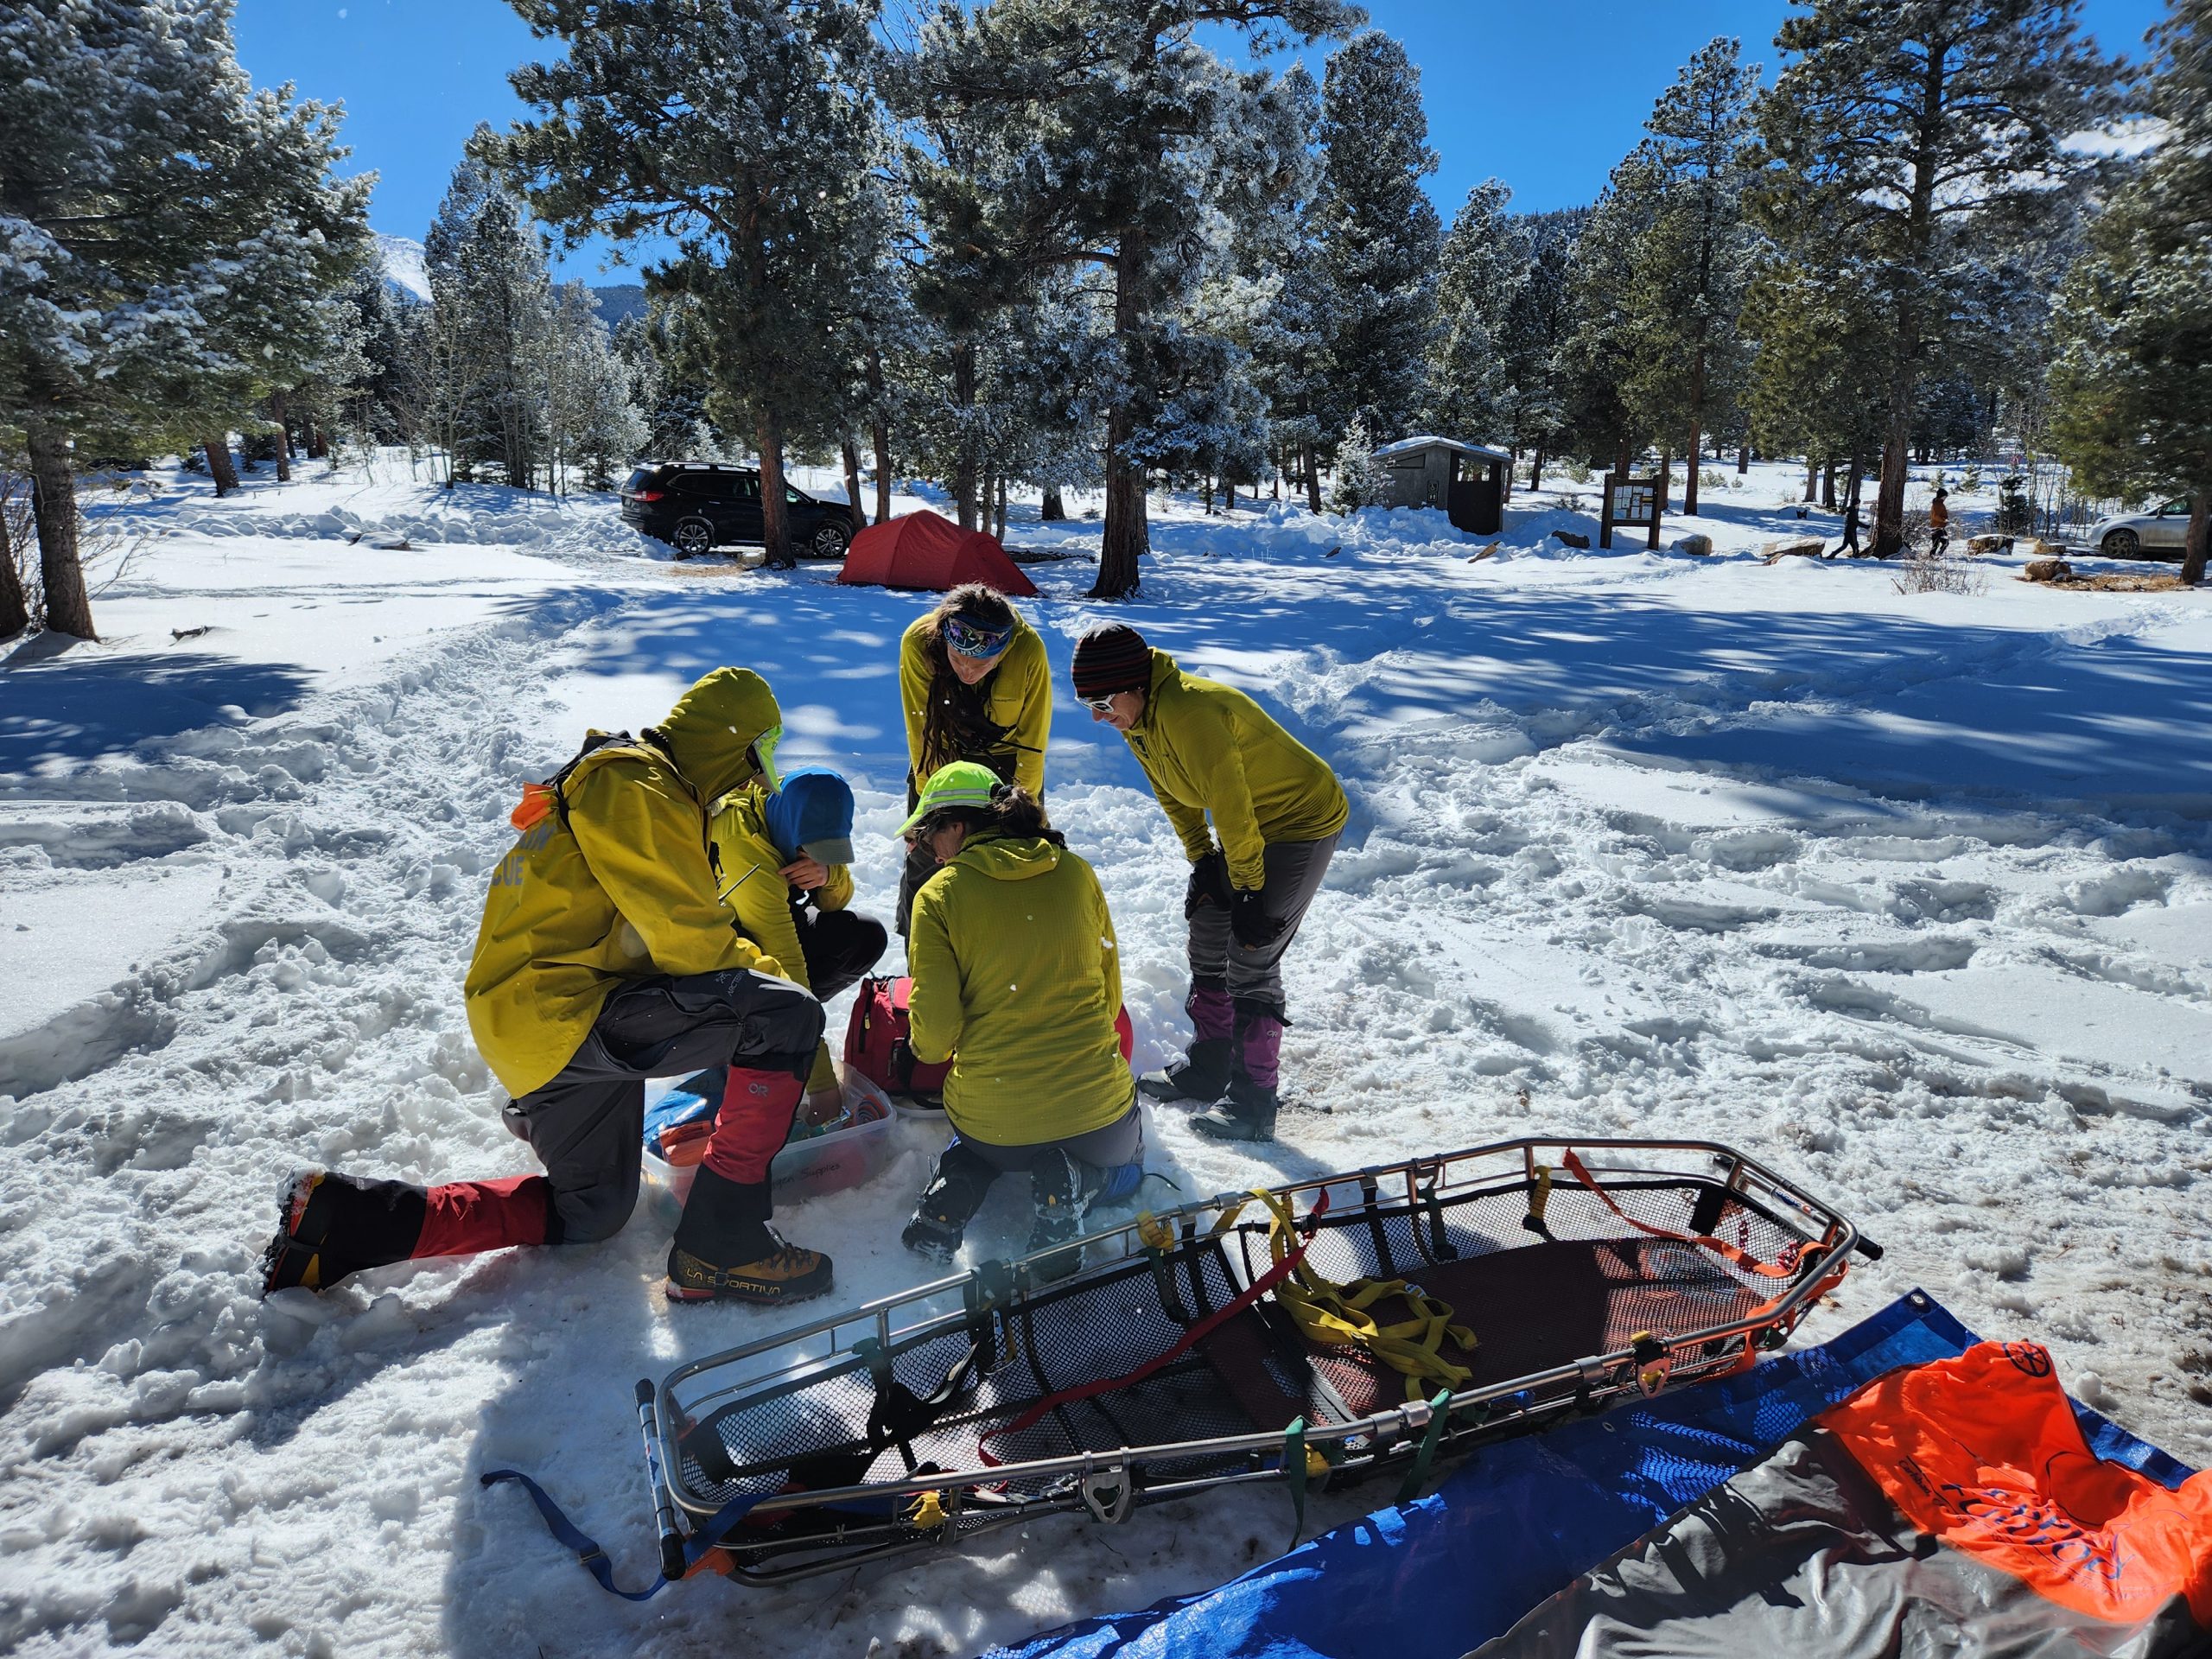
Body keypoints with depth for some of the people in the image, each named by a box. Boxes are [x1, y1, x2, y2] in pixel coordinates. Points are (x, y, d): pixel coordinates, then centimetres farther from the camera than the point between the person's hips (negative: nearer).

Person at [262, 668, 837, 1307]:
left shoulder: (641, 784, 22)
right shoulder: (634, 788, -12)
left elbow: (677, 925, 24)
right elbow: (687, 940, -17)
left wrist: (749, 964, 15)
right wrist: (769, 975, -2)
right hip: (563, 1013, -11)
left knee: (588, 1213, 24)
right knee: (786, 1014, -19)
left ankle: (350, 1218, 19)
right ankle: (720, 1243, -17)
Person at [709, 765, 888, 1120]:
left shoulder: (800, 817, -17)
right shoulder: (743, 845, -38)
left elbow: (835, 903, -7)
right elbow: (784, 964, -41)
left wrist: (828, 874, -34)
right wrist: (821, 1080, -42)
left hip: (766, 921, 7)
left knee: (866, 937, -14)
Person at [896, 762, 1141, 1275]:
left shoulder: (938, 894, -9)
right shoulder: (1077, 872, -1)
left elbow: (934, 1028, -10)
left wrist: (930, 1049, 15)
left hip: (990, 1114, 1)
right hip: (1095, 1105, 0)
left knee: (982, 1151, 39)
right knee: (1121, 1166, 34)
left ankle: (959, 1179, 4)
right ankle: (1074, 1183, -1)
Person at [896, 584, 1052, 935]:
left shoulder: (1029, 650, -33)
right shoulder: (919, 642, -31)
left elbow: (1032, 740, -18)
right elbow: (922, 733, -20)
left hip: (1008, 758, -1)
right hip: (942, 754, 1)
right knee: (926, 856, 8)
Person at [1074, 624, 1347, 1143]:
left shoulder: (1190, 713, -32)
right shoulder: (1139, 717, -3)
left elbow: (1232, 806, -27)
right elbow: (1174, 794, 10)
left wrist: (1249, 888, -19)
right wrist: (1201, 860, 6)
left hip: (1304, 822, -9)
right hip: (1253, 824, 10)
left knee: (1250, 959, -10)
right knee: (1205, 940, 11)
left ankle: (1252, 1104, 0)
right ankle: (1208, 1069, 25)